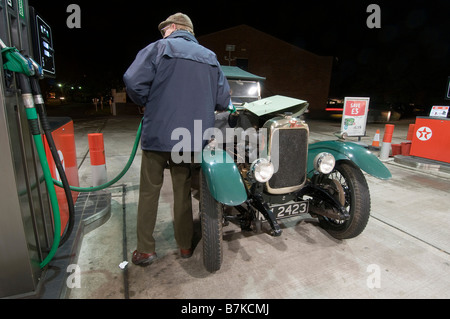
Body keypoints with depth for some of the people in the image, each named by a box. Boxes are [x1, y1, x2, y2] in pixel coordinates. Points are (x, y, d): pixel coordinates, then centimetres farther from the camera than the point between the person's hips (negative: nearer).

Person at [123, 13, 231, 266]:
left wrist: (148, 103, 7)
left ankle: (145, 250, 20)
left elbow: (133, 81, -12)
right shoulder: (210, 57, 13)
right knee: (183, 192, 16)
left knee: (149, 192, 11)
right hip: (192, 138, 4)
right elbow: (223, 101, 8)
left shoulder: (159, 48, 1)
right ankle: (185, 246, 27)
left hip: (158, 134, -3)